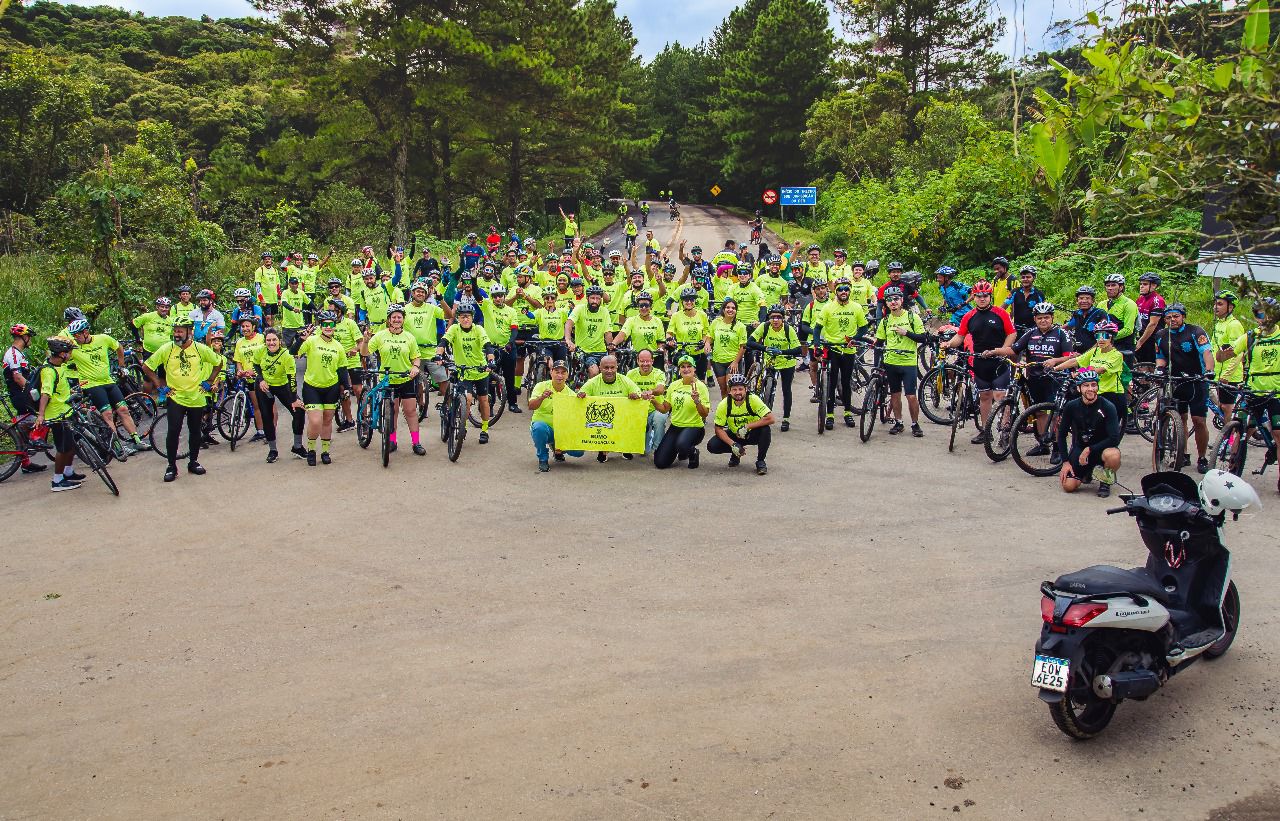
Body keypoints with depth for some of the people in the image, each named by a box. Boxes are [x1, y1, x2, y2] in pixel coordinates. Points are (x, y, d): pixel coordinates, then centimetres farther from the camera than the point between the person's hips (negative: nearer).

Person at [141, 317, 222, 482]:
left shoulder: (201, 349, -5)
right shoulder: (166, 349, -7)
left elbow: (218, 363, 9)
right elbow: (146, 367, 1)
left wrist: (209, 381, 4)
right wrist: (160, 384, -2)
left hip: (197, 398, 2)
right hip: (175, 397, -1)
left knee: (196, 432, 10)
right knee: (173, 431, -8)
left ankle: (193, 462, 26)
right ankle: (171, 466, 3)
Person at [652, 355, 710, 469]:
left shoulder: (700, 386, -9)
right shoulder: (674, 385, 5)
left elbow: (705, 414, -13)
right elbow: (665, 408, 9)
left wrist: (697, 401, -31)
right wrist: (653, 401, -8)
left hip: (693, 427, -5)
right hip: (675, 426, 5)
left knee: (682, 444, -39)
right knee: (660, 463, -5)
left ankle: (692, 452, -2)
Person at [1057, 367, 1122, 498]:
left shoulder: (1107, 407, -16)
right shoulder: (1071, 407, -8)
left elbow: (1114, 438, -22)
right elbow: (1062, 435, 1)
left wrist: (1089, 450, -23)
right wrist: (1065, 461, -6)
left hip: (1100, 448, -2)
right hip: (1079, 448, 2)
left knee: (1113, 456, -39)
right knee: (1068, 486, -15)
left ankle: (1105, 482, -3)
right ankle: (1087, 472, 22)